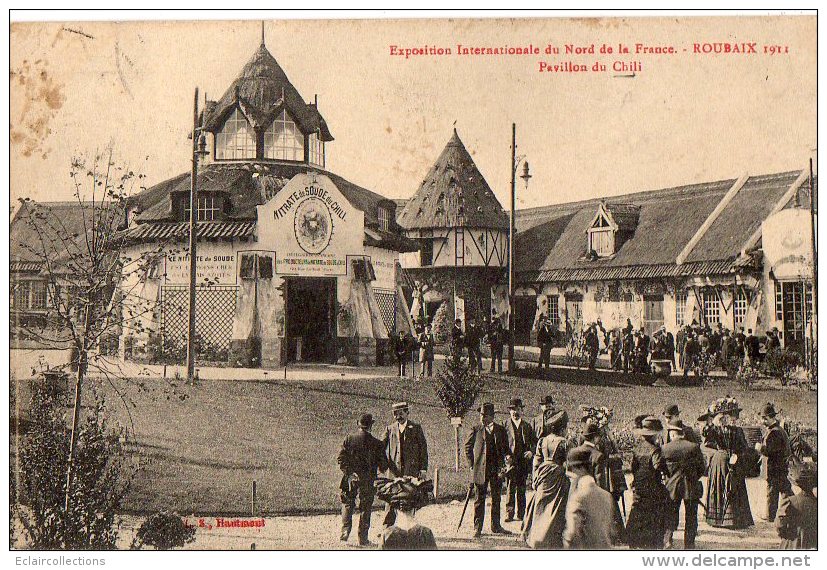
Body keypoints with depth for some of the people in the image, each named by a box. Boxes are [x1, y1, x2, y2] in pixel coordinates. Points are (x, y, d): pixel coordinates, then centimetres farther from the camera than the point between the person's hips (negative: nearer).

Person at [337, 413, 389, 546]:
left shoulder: (349, 439, -3)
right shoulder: (376, 443, -6)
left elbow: (340, 459, -5)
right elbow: (383, 465, -2)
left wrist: (348, 472, 0)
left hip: (351, 477, 1)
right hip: (367, 480, -1)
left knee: (347, 505, 14)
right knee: (365, 508, 7)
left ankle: (345, 530, -3)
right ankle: (363, 538, 8)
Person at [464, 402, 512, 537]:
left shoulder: (501, 430, 7)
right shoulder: (476, 430, 1)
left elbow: (505, 448, 14)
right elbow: (467, 447, 6)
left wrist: (507, 456, -8)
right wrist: (471, 464, -1)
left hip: (497, 469, 2)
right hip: (480, 469, -2)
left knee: (496, 498, 10)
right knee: (479, 499, 0)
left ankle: (496, 526, 22)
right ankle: (477, 528, 6)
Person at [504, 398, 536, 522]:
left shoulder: (527, 426, 13)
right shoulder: (505, 425, 3)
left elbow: (534, 442, 15)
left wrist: (531, 452, -4)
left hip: (524, 461, 3)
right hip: (510, 461, -3)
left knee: (521, 489, 7)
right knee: (510, 489, -7)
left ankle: (521, 514, 14)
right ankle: (509, 513, -4)